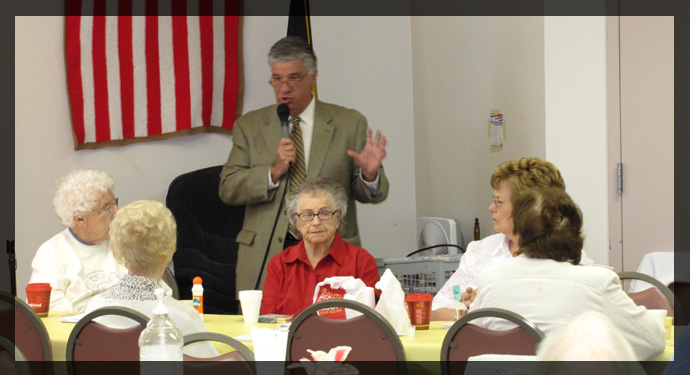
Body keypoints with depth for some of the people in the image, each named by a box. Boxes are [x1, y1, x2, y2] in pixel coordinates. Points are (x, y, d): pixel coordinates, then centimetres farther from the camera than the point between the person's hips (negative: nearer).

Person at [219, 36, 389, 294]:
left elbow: (367, 194, 6)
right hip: (266, 257, 1)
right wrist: (273, 171, -11)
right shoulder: (249, 126, 10)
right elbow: (227, 190, 3)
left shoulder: (349, 124, 8)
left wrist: (369, 174, -17)